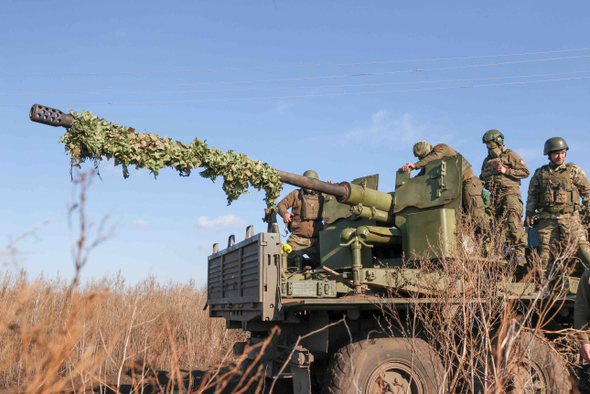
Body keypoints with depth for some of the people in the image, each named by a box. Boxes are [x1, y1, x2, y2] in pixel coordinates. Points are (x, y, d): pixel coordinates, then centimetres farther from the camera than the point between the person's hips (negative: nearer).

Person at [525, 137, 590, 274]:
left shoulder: (573, 170, 8)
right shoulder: (540, 173, 13)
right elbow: (532, 195, 16)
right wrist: (529, 214, 8)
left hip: (570, 217, -1)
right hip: (547, 219, 1)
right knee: (545, 250, 1)